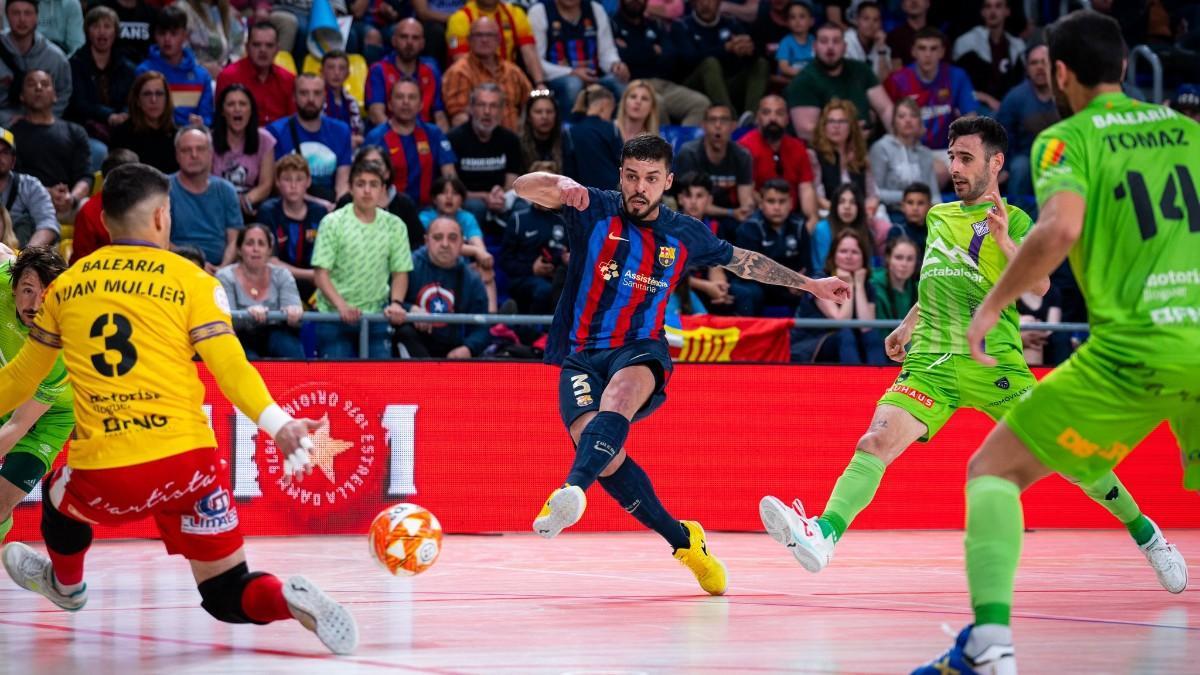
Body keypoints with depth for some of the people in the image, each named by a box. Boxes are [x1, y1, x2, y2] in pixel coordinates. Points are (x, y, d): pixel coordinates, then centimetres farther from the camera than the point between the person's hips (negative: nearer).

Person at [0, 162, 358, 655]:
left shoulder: (66, 286, 9)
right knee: (226, 595, 9)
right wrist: (277, 424, -14)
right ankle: (289, 599, -22)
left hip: (105, 472, 1)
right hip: (187, 458, -1)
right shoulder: (190, 281, 3)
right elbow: (230, 369, -10)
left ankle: (65, 583, 61)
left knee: (59, 495, 36)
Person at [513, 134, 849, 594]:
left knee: (618, 397, -37)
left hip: (640, 352, 0)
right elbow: (524, 187, -11)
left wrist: (809, 285, 33)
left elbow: (744, 261, 27)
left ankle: (572, 489, -61)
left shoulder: (685, 235, 10)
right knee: (605, 454, -24)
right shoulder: (593, 211, 2)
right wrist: (561, 185, -33)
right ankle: (683, 540, -5)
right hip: (581, 354, 0)